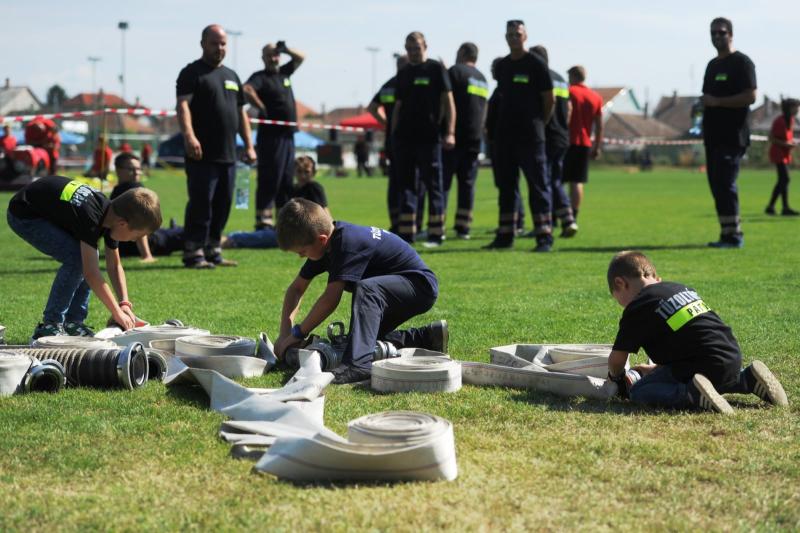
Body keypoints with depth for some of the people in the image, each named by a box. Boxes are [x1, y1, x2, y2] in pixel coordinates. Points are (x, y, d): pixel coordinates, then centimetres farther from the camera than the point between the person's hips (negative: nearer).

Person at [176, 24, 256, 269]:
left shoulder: (231, 76, 21)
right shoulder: (192, 73, -1)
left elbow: (241, 113, 24)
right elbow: (183, 105, -15)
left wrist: (249, 145, 17)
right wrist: (189, 136, -30)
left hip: (228, 155, 7)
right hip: (203, 155, -7)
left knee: (222, 205, 10)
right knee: (201, 204, -8)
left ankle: (213, 251, 18)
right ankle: (193, 254, -4)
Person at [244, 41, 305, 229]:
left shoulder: (284, 73, 16)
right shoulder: (260, 77, -6)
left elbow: (300, 58, 27)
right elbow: (246, 89, -26)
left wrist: (286, 49, 11)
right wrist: (261, 107, -20)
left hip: (288, 135, 8)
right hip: (271, 135, -8)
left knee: (286, 180, 10)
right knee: (270, 179, -9)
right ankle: (263, 219, -8)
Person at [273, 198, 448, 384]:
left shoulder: (347, 242, -30)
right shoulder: (328, 241, -3)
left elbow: (330, 299, -33)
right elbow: (297, 288, 4)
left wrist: (297, 333, -22)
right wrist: (285, 333, -7)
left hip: (420, 286, -10)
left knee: (366, 289, -36)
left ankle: (358, 364, -45)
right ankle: (428, 338, 26)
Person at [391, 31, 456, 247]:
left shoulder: (436, 69, 0)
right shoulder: (403, 73, 14)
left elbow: (448, 101, -4)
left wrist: (450, 133, -13)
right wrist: (393, 135, 12)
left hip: (429, 137, -5)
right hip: (404, 137, 5)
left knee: (433, 185, 0)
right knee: (406, 186, 5)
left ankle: (436, 233, 4)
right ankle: (406, 234, 8)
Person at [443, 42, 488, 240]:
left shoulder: (455, 71, -4)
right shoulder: (482, 79, 18)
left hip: (454, 135, -6)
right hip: (474, 138, 6)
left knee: (443, 181, -5)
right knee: (467, 182, 6)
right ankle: (463, 227, 3)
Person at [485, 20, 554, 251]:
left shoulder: (535, 65, -5)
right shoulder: (502, 66, 13)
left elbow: (549, 99, -2)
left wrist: (539, 124, 4)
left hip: (530, 136, -6)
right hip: (505, 135, 6)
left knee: (538, 185, -5)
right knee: (506, 186, 10)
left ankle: (544, 236, -4)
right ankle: (505, 236, 16)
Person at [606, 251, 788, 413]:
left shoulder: (637, 307, -2)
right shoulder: (682, 288, 22)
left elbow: (617, 359, 3)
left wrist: (617, 376, 25)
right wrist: (656, 368, 36)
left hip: (707, 364, -8)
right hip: (733, 357, 8)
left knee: (638, 392, -3)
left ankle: (693, 394, -24)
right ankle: (749, 379, 16)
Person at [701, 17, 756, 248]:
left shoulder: (741, 62, -7)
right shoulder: (712, 65, 20)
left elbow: (750, 96, -17)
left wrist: (717, 101, -18)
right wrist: (704, 104, 9)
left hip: (732, 136, -9)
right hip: (713, 136, 9)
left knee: (725, 183, -13)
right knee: (716, 184, 8)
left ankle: (733, 235, -10)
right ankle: (728, 234, 13)